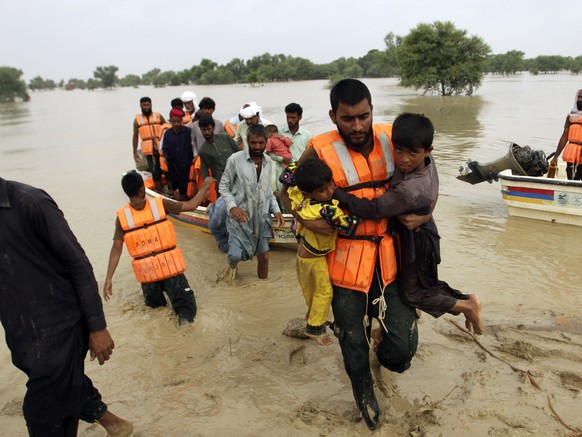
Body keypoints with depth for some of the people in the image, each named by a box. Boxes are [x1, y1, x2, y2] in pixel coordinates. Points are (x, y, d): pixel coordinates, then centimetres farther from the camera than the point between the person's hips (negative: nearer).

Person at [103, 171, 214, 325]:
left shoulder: (122, 216, -8)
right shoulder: (160, 204, -12)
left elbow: (116, 249, -9)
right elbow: (192, 205, -5)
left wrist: (108, 278, -4)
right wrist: (205, 186, 10)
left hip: (147, 272, 3)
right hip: (170, 267, -3)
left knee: (154, 303, 33)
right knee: (185, 303, 4)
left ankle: (155, 299, 7)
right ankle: (185, 315, -22)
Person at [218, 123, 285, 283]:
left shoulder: (268, 162, 4)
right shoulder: (235, 159, -12)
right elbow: (223, 186, -6)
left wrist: (276, 210, 0)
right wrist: (232, 206, -21)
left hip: (261, 217, 4)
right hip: (240, 216, -4)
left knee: (264, 256, 9)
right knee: (236, 255, -12)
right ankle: (232, 266, 25)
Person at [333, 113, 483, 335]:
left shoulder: (410, 190, -38)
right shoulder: (427, 160, -13)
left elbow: (372, 209, -37)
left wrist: (333, 191, -39)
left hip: (416, 240, -8)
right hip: (416, 233, 8)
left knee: (413, 293, 10)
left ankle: (466, 305, 23)